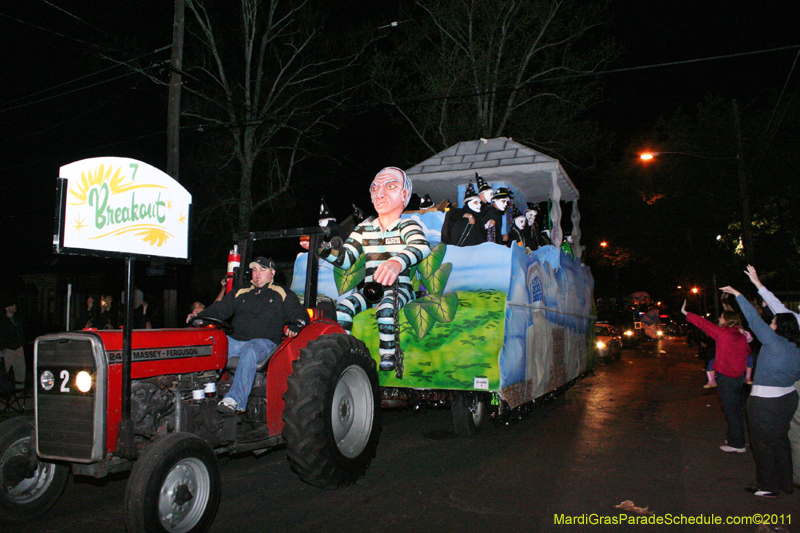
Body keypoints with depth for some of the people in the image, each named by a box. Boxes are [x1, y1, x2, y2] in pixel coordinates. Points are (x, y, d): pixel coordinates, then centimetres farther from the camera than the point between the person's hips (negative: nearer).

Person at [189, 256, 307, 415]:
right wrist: (200, 315, 0)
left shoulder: (281, 294, 14)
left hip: (264, 342, -4)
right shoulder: (240, 293, 26)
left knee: (249, 351, -38)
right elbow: (220, 308, 19)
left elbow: (299, 313, 6)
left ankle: (235, 401, -47)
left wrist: (296, 324, -17)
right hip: (234, 340, 5)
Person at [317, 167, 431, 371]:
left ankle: (387, 360, -22)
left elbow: (421, 246, -23)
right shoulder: (364, 228, 15)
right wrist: (322, 249, -15)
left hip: (400, 288, -4)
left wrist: (398, 261, -46)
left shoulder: (407, 225, 1)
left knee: (385, 307, -35)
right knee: (343, 307, -23)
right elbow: (345, 258, 7)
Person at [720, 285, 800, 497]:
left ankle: (768, 487, 12)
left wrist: (737, 294, -8)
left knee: (763, 443, 4)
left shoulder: (774, 342, -17)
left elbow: (754, 319, -14)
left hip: (765, 402, -8)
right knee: (780, 440, 19)